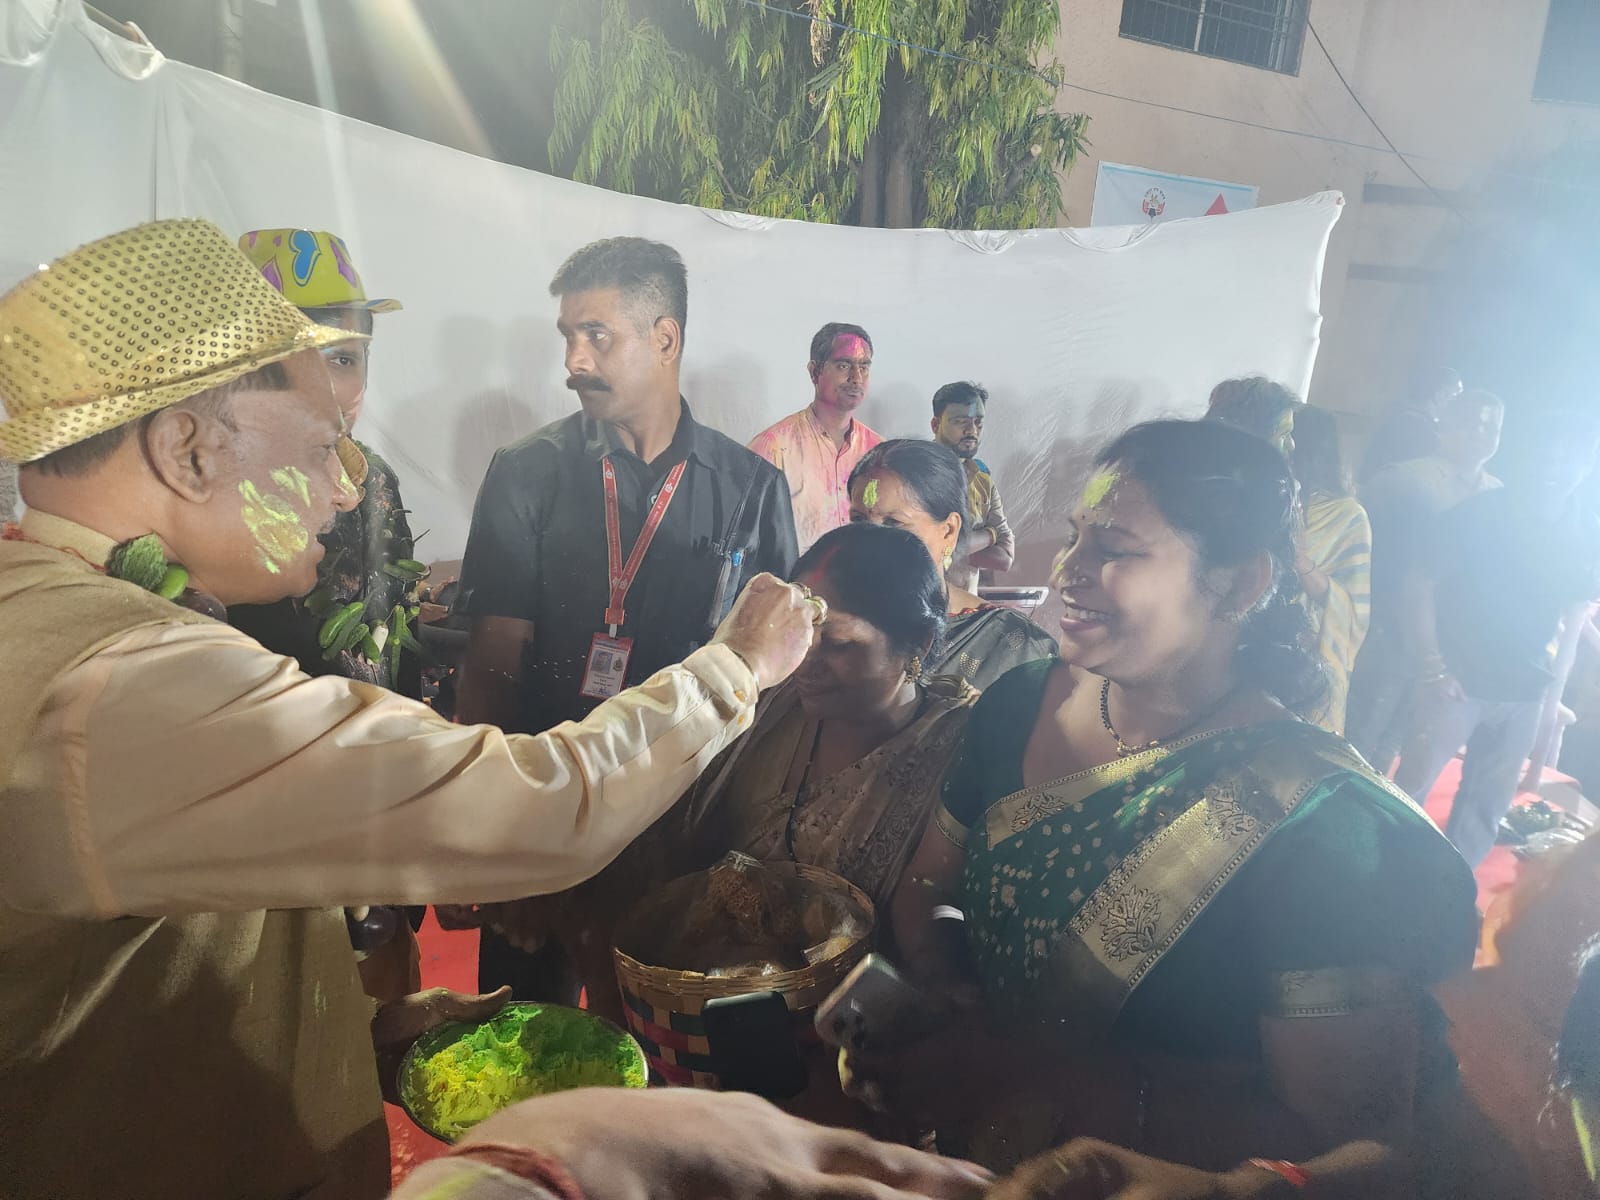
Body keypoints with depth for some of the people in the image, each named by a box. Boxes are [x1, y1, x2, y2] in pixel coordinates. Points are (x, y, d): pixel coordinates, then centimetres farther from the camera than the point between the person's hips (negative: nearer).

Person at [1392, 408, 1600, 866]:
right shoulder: (1475, 514, -11)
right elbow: (1420, 586, -8)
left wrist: (1554, 688, 7)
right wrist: (1433, 668, -13)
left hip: (1523, 695, 4)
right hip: (1456, 682, -4)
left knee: (1486, 808, 14)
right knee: (1409, 791, 0)